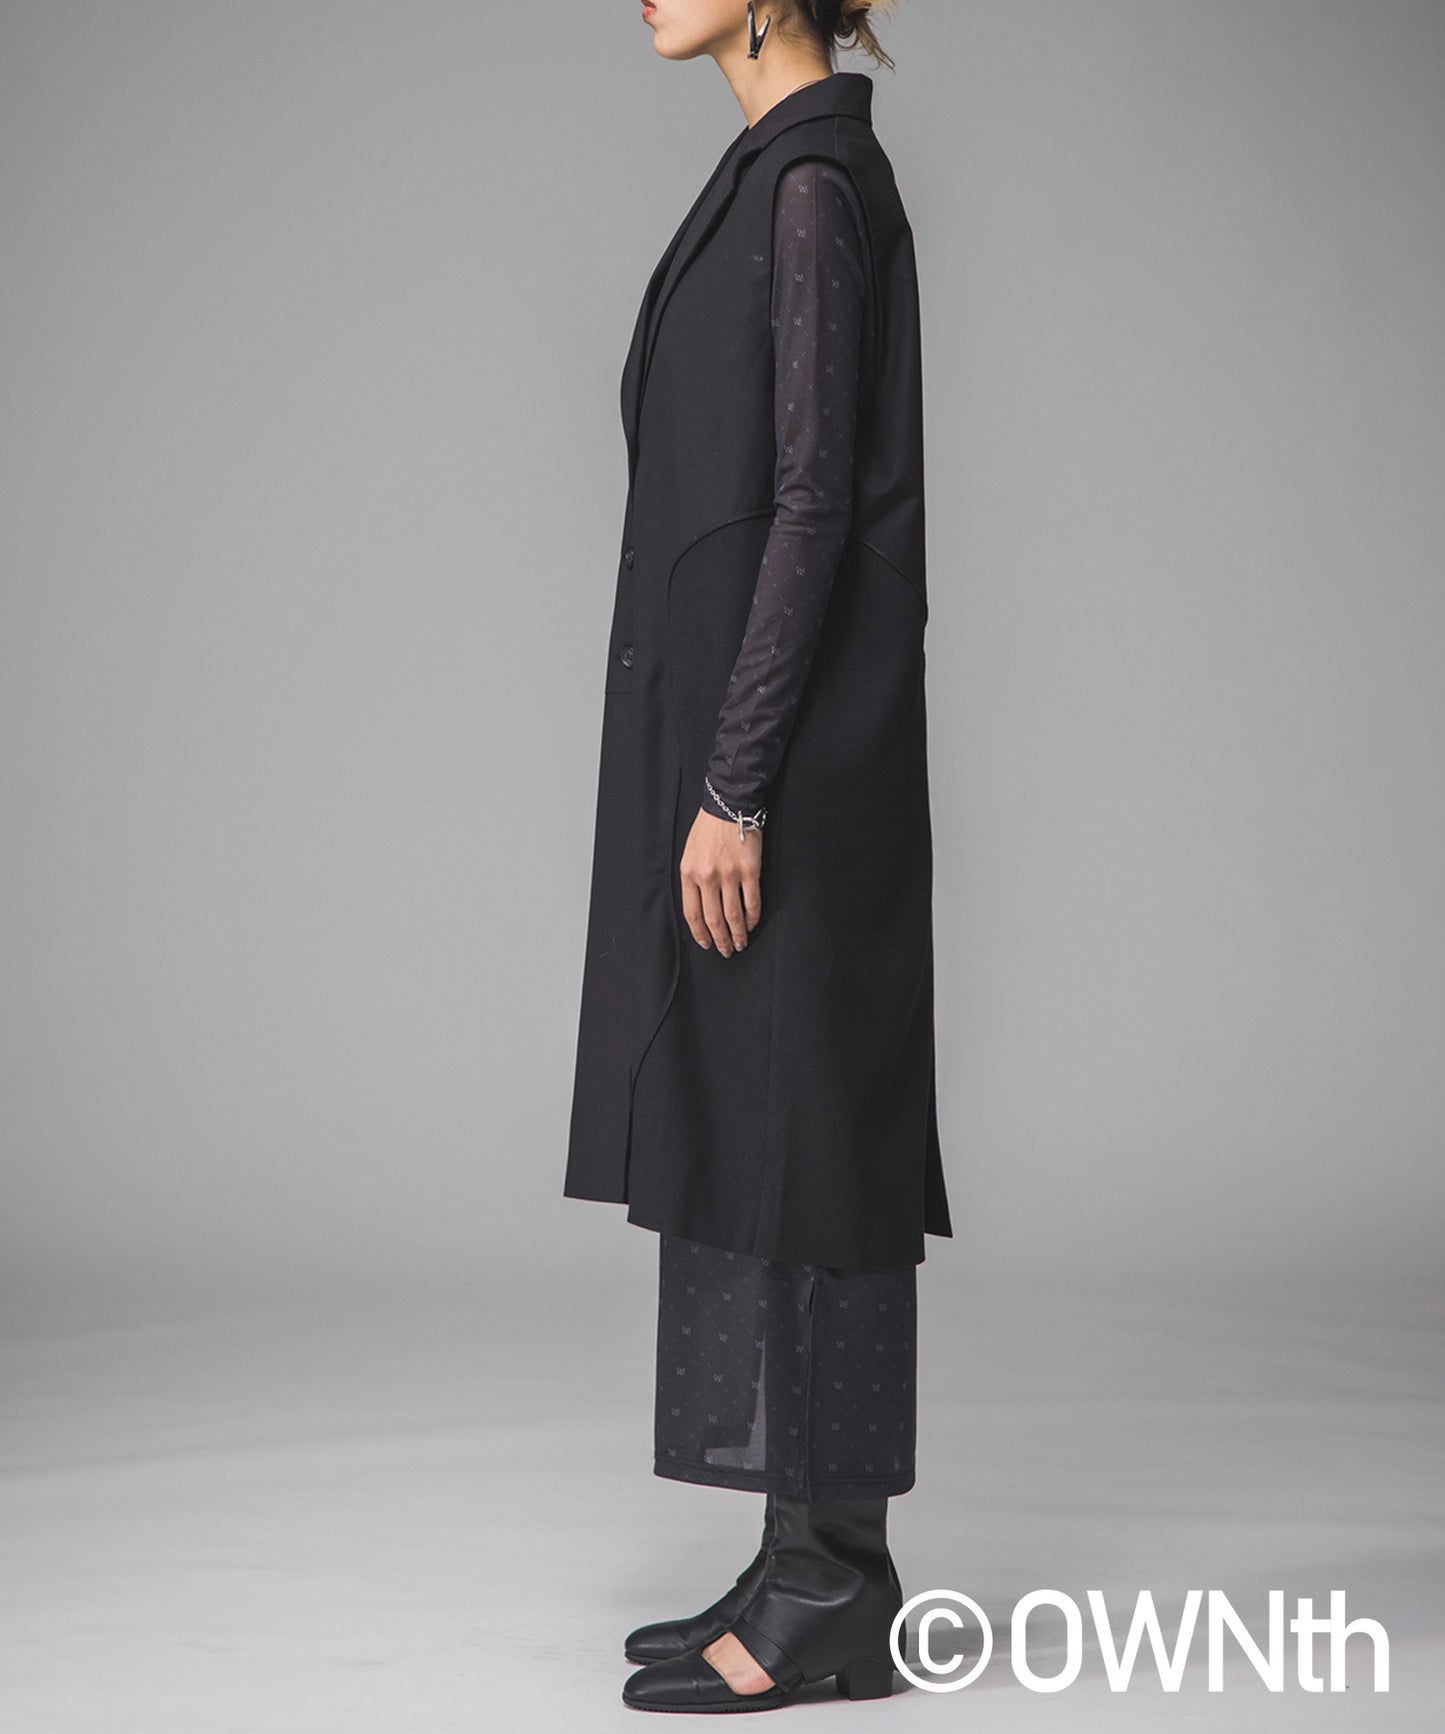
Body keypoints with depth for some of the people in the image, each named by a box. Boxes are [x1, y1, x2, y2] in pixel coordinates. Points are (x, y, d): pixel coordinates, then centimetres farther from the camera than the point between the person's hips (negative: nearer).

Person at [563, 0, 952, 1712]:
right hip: (749, 730, 10)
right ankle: (813, 1565, 20)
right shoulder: (781, 172, 18)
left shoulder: (815, 177, -12)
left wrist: (731, 788, -20)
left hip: (783, 745, -10)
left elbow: (814, 505, -18)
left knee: (791, 1137, -4)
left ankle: (832, 1586, 8)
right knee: (749, 1140, 11)